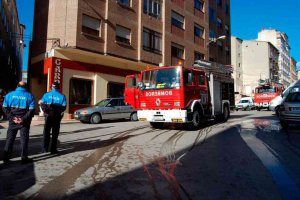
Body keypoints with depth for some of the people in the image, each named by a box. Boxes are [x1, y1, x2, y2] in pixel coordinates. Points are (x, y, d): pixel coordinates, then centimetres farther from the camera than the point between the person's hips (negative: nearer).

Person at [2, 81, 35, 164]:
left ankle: (6, 157, 18)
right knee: (24, 139, 5)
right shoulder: (29, 95, -3)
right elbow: (31, 110, -12)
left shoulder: (10, 94, 3)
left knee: (10, 138, 12)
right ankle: (24, 158, 9)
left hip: (13, 120, 2)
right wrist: (24, 119, -12)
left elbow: (5, 108, -3)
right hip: (24, 122, -2)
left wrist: (12, 118, -7)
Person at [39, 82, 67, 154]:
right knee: (55, 133, 7)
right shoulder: (62, 96, -6)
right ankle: (53, 149, 9)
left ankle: (45, 148, 13)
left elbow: (42, 104, -6)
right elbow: (64, 107, -10)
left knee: (46, 132, 12)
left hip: (48, 116, 1)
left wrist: (45, 111, 4)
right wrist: (59, 112, 6)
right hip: (57, 116, -1)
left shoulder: (46, 94, -1)